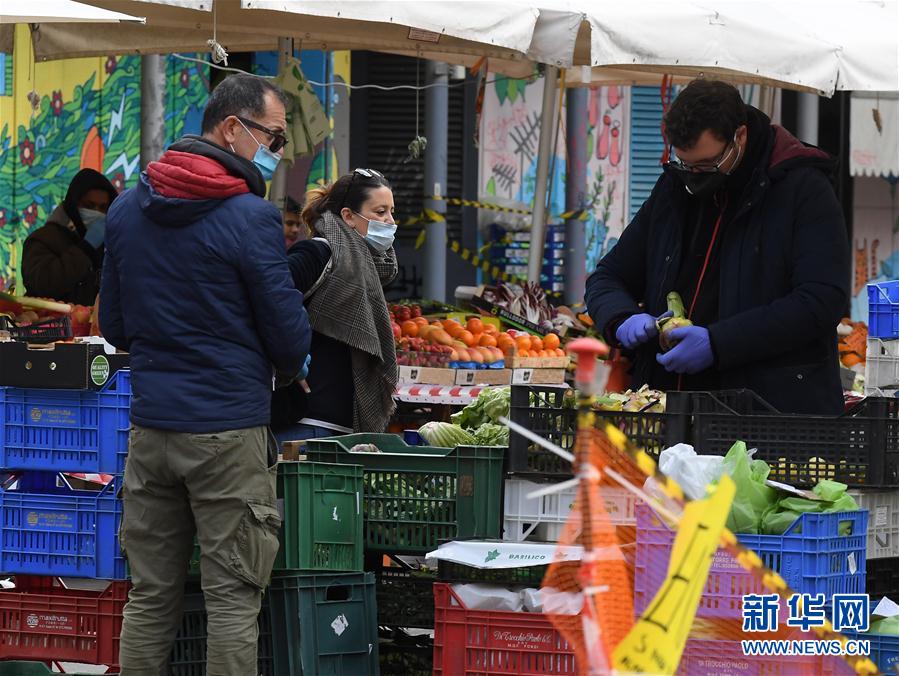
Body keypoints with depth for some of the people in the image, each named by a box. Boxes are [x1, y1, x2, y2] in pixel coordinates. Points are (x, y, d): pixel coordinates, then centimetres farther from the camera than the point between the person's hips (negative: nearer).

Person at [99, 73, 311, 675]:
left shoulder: (127, 211, 8)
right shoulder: (252, 218, -12)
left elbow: (114, 327, 15)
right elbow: (290, 337, -7)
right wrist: (287, 367, 15)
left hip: (149, 427, 6)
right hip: (230, 432, -6)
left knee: (150, 597, 10)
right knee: (233, 599, -1)